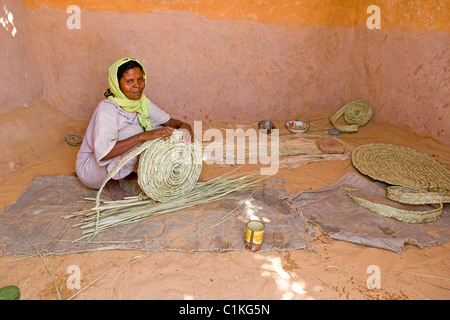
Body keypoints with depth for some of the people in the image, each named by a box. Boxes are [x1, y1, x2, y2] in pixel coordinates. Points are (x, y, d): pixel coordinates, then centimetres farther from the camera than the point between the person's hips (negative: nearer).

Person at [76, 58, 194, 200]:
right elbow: (102, 152, -39)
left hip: (117, 163, 7)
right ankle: (111, 183, -14)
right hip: (89, 169, -7)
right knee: (133, 130, -31)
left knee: (160, 131, -6)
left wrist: (183, 125, -19)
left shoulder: (142, 102, -4)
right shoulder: (107, 108, -26)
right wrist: (143, 136, -44)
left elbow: (169, 121, 5)